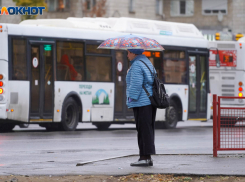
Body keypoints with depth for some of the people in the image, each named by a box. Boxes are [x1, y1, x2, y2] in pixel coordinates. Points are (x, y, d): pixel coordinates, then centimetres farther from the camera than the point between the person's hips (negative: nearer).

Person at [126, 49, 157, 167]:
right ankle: (148, 158, 12)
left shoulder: (136, 65, -11)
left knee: (143, 129, -10)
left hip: (141, 103, -10)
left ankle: (144, 158, -11)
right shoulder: (148, 63, 18)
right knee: (148, 129, 10)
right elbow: (154, 81, 19)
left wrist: (132, 99, -14)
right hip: (151, 101, 10)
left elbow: (136, 84, -19)